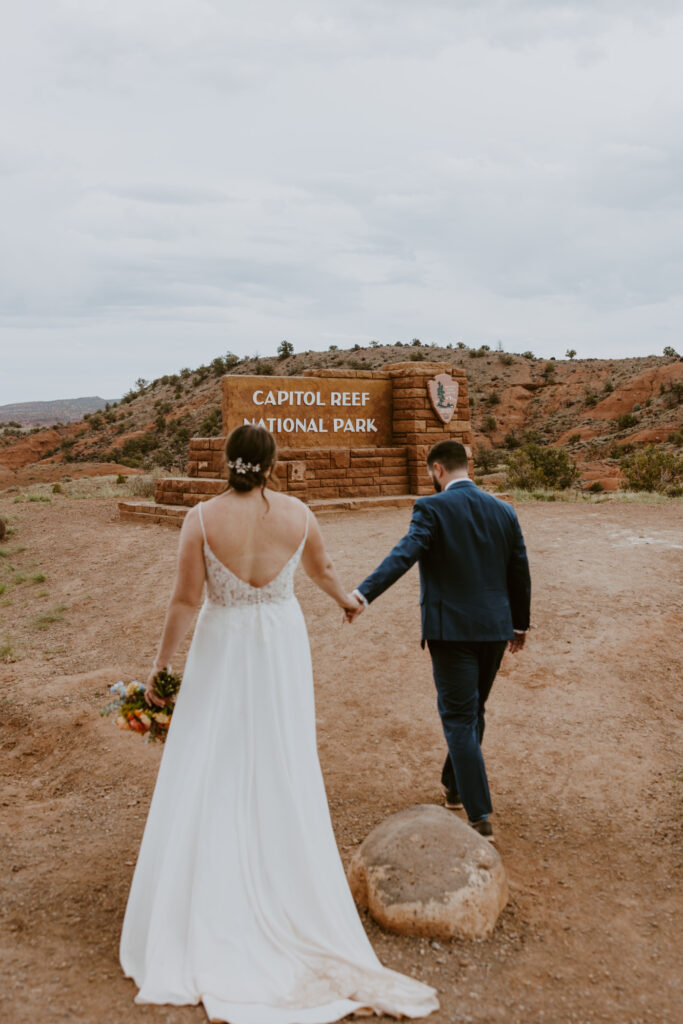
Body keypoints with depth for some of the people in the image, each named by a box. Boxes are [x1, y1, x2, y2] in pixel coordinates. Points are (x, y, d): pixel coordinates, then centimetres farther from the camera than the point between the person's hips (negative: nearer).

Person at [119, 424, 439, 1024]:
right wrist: (346, 599, 33)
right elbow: (322, 569, 11)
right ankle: (285, 897, 28)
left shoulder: (202, 519, -14)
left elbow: (186, 601, -13)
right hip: (281, 649, 2)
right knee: (281, 774, 13)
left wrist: (161, 665, -1)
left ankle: (199, 928, 18)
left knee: (208, 776, 9)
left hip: (221, 652, -2)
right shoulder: (298, 514, -7)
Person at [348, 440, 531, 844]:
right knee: (472, 712, 22)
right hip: (495, 628, 6)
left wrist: (363, 594, -33)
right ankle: (455, 785, 40)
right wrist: (521, 624, 24)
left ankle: (481, 819, -1)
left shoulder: (432, 508, -10)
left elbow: (405, 553, -26)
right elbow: (521, 573, 12)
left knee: (460, 720, 0)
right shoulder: (503, 510, 7)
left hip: (452, 630, -6)